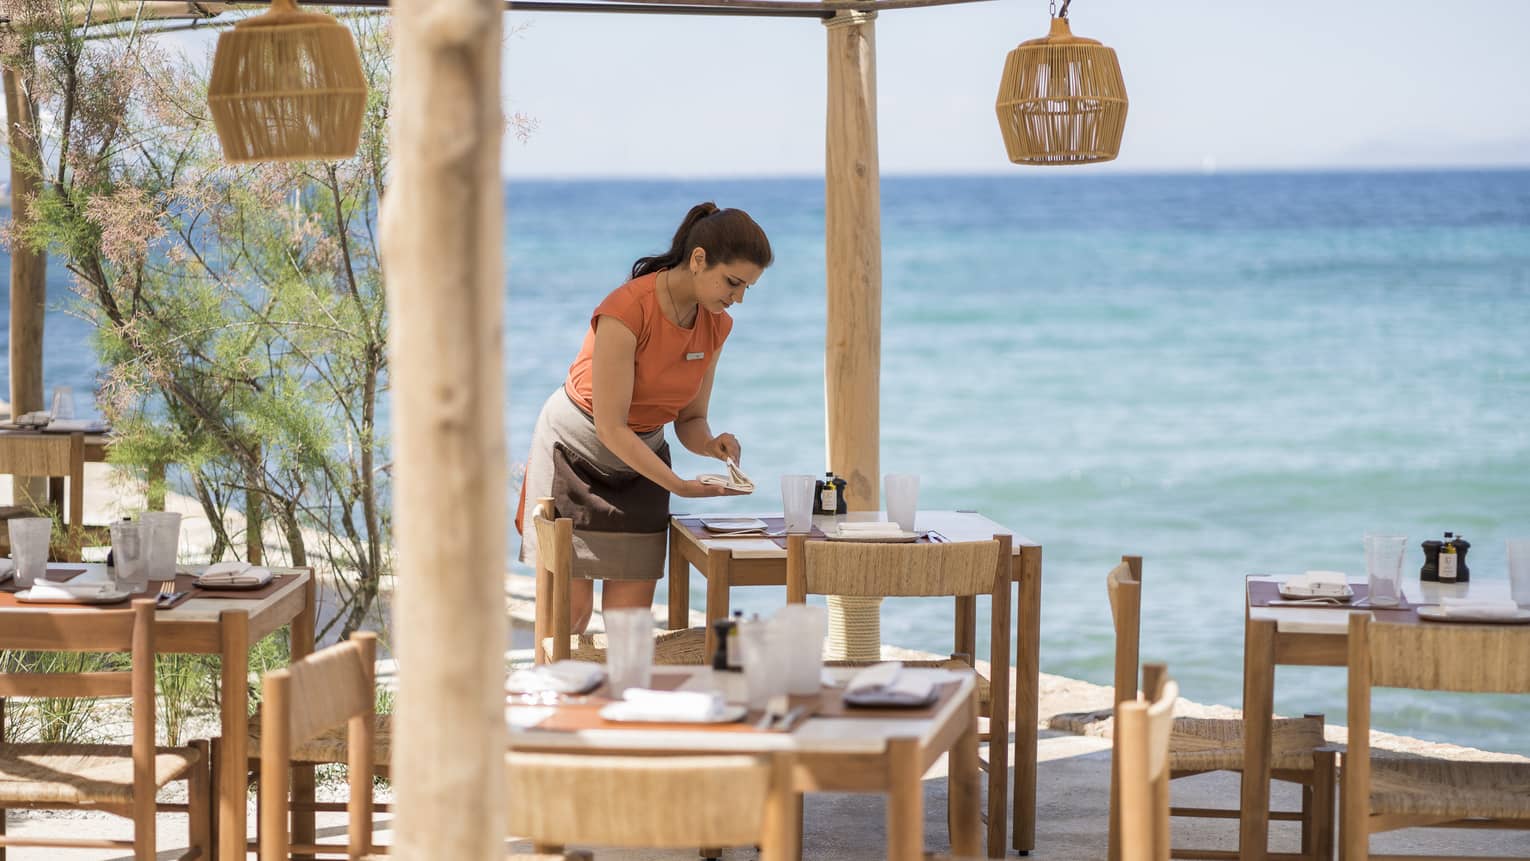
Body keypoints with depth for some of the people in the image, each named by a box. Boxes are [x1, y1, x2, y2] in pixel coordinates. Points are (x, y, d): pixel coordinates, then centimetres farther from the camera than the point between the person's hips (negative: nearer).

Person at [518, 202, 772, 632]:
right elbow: (610, 426, -27)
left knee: (630, 619, -3)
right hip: (575, 452, -6)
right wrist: (678, 485, -33)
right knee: (571, 610, -9)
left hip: (640, 457, 6)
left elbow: (690, 418, 2)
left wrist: (710, 444, -21)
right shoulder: (627, 311, -28)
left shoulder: (716, 325, -7)